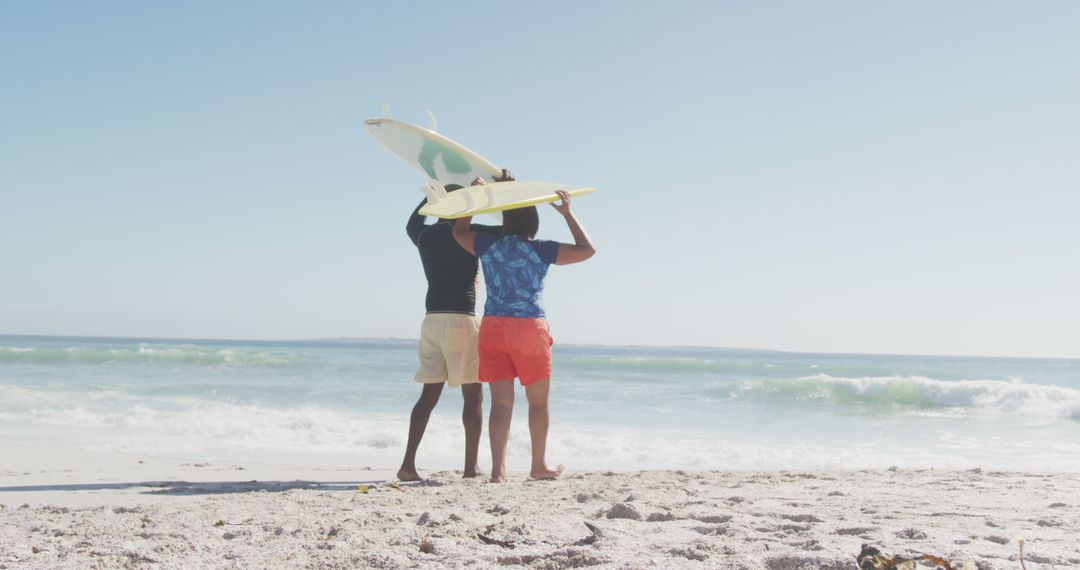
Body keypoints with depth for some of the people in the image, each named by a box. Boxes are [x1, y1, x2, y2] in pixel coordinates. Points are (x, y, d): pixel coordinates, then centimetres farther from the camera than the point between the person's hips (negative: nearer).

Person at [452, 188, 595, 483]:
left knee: (501, 402, 3)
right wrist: (567, 214, 9)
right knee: (538, 401, 14)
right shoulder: (541, 250, -4)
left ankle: (498, 469, -5)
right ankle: (539, 465, 23)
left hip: (493, 327, 3)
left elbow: (459, 230, 23)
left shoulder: (487, 246, 3)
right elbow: (587, 250, 5)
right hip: (529, 327, -2)